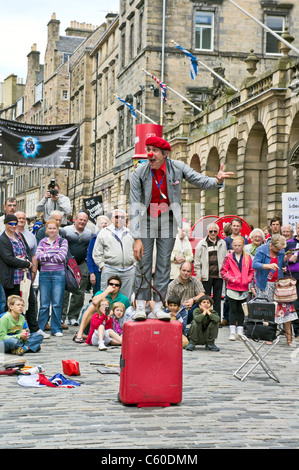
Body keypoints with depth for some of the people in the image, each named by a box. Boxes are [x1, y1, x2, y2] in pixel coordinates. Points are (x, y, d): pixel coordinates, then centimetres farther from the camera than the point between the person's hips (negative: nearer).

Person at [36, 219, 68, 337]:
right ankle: (40, 329, 9)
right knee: (44, 304, 2)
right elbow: (38, 256, -2)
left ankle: (56, 329, 6)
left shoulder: (63, 241, 5)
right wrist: (53, 256, -8)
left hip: (58, 274, -2)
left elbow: (62, 257, -9)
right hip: (44, 274, 2)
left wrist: (45, 256, -5)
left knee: (57, 303, -2)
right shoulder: (42, 242, 13)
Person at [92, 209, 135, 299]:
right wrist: (102, 265, -3)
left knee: (126, 298, 5)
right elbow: (97, 253, 6)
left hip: (129, 271, 3)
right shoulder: (104, 232, 7)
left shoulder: (130, 233, 16)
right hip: (110, 270, -3)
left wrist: (134, 263, 8)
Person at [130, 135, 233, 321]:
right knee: (144, 263, -3)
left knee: (164, 263, 2)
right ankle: (141, 306, 3)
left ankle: (158, 306, 8)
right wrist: (137, 238, -23)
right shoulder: (139, 173, -17)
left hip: (167, 220, 2)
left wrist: (217, 181, -31)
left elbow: (200, 180, -6)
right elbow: (135, 206, -18)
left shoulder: (177, 168, -12)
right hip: (146, 221, -2)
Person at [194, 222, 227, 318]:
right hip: (206, 276, -2)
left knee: (217, 299, 8)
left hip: (219, 275, 2)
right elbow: (197, 261, 4)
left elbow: (225, 259, 14)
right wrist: (198, 275, -2)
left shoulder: (222, 243, 10)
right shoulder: (201, 244, 3)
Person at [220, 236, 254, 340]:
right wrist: (231, 278, -11)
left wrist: (248, 280, -4)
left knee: (241, 310, 9)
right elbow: (223, 271, 1)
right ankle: (232, 332, 3)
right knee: (233, 309, 0)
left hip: (244, 288, 2)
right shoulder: (229, 257, 0)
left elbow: (252, 271, 12)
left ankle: (240, 332, 16)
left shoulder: (247, 258, 6)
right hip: (232, 288, -2)